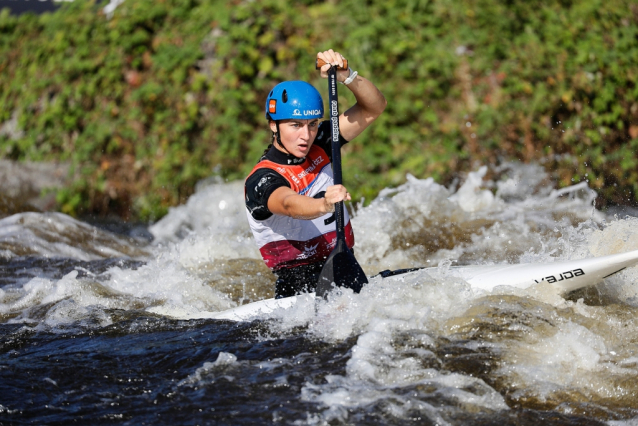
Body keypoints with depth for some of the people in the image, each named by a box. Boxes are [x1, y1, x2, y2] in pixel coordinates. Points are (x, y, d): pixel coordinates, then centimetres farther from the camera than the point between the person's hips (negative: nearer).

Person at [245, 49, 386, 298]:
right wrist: (324, 205, -57)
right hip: (299, 286, -9)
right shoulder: (261, 181, -14)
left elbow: (374, 107, 6)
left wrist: (346, 77, -13)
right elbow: (289, 205, -36)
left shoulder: (318, 147, 7)